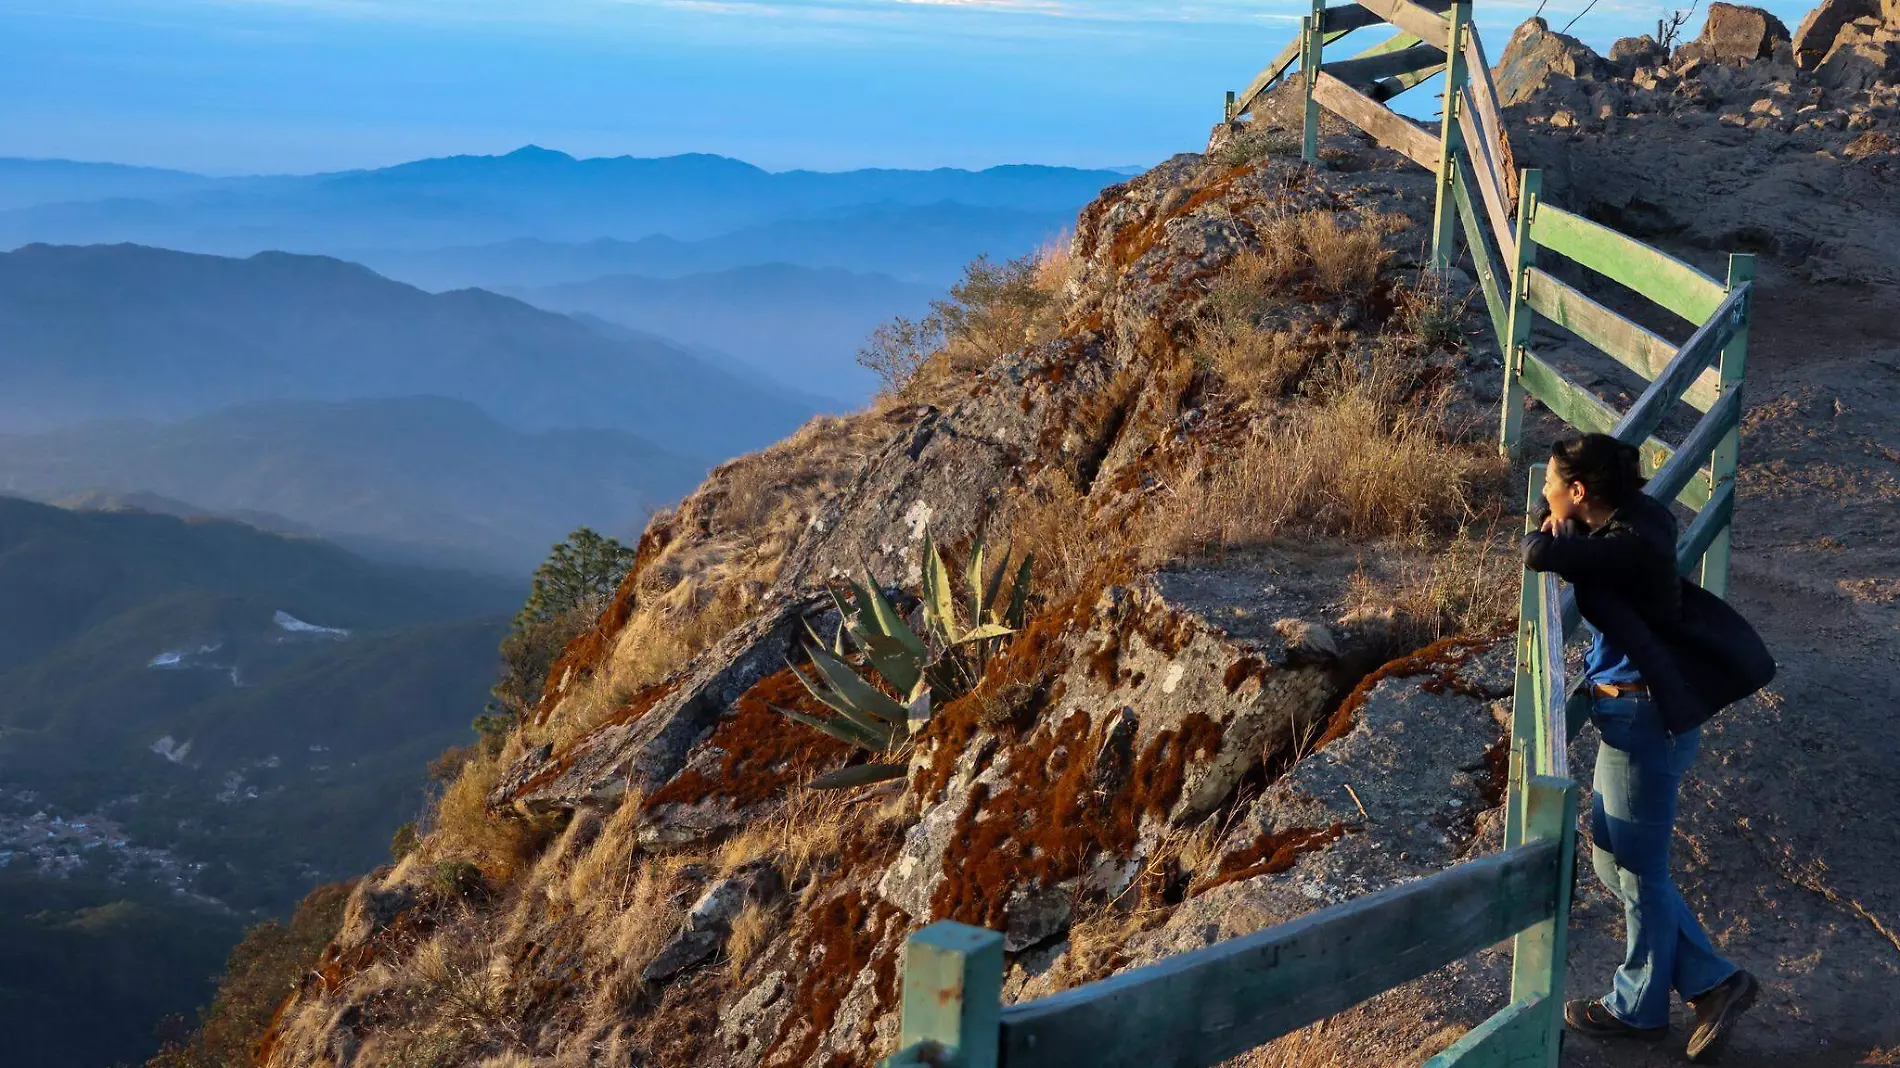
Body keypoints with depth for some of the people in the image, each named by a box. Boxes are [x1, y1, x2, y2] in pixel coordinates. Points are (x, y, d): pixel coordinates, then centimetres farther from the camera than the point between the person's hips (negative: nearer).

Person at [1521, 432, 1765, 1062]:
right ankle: (1712, 981, 24)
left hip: (1646, 721, -10)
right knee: (1612, 860, 18)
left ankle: (1639, 1008, 26)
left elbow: (1539, 554, -32)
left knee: (1636, 870, 8)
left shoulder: (1630, 545, -24)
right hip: (1631, 711, 10)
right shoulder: (1635, 517, 4)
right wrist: (1566, 535, 2)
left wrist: (1555, 535, -10)